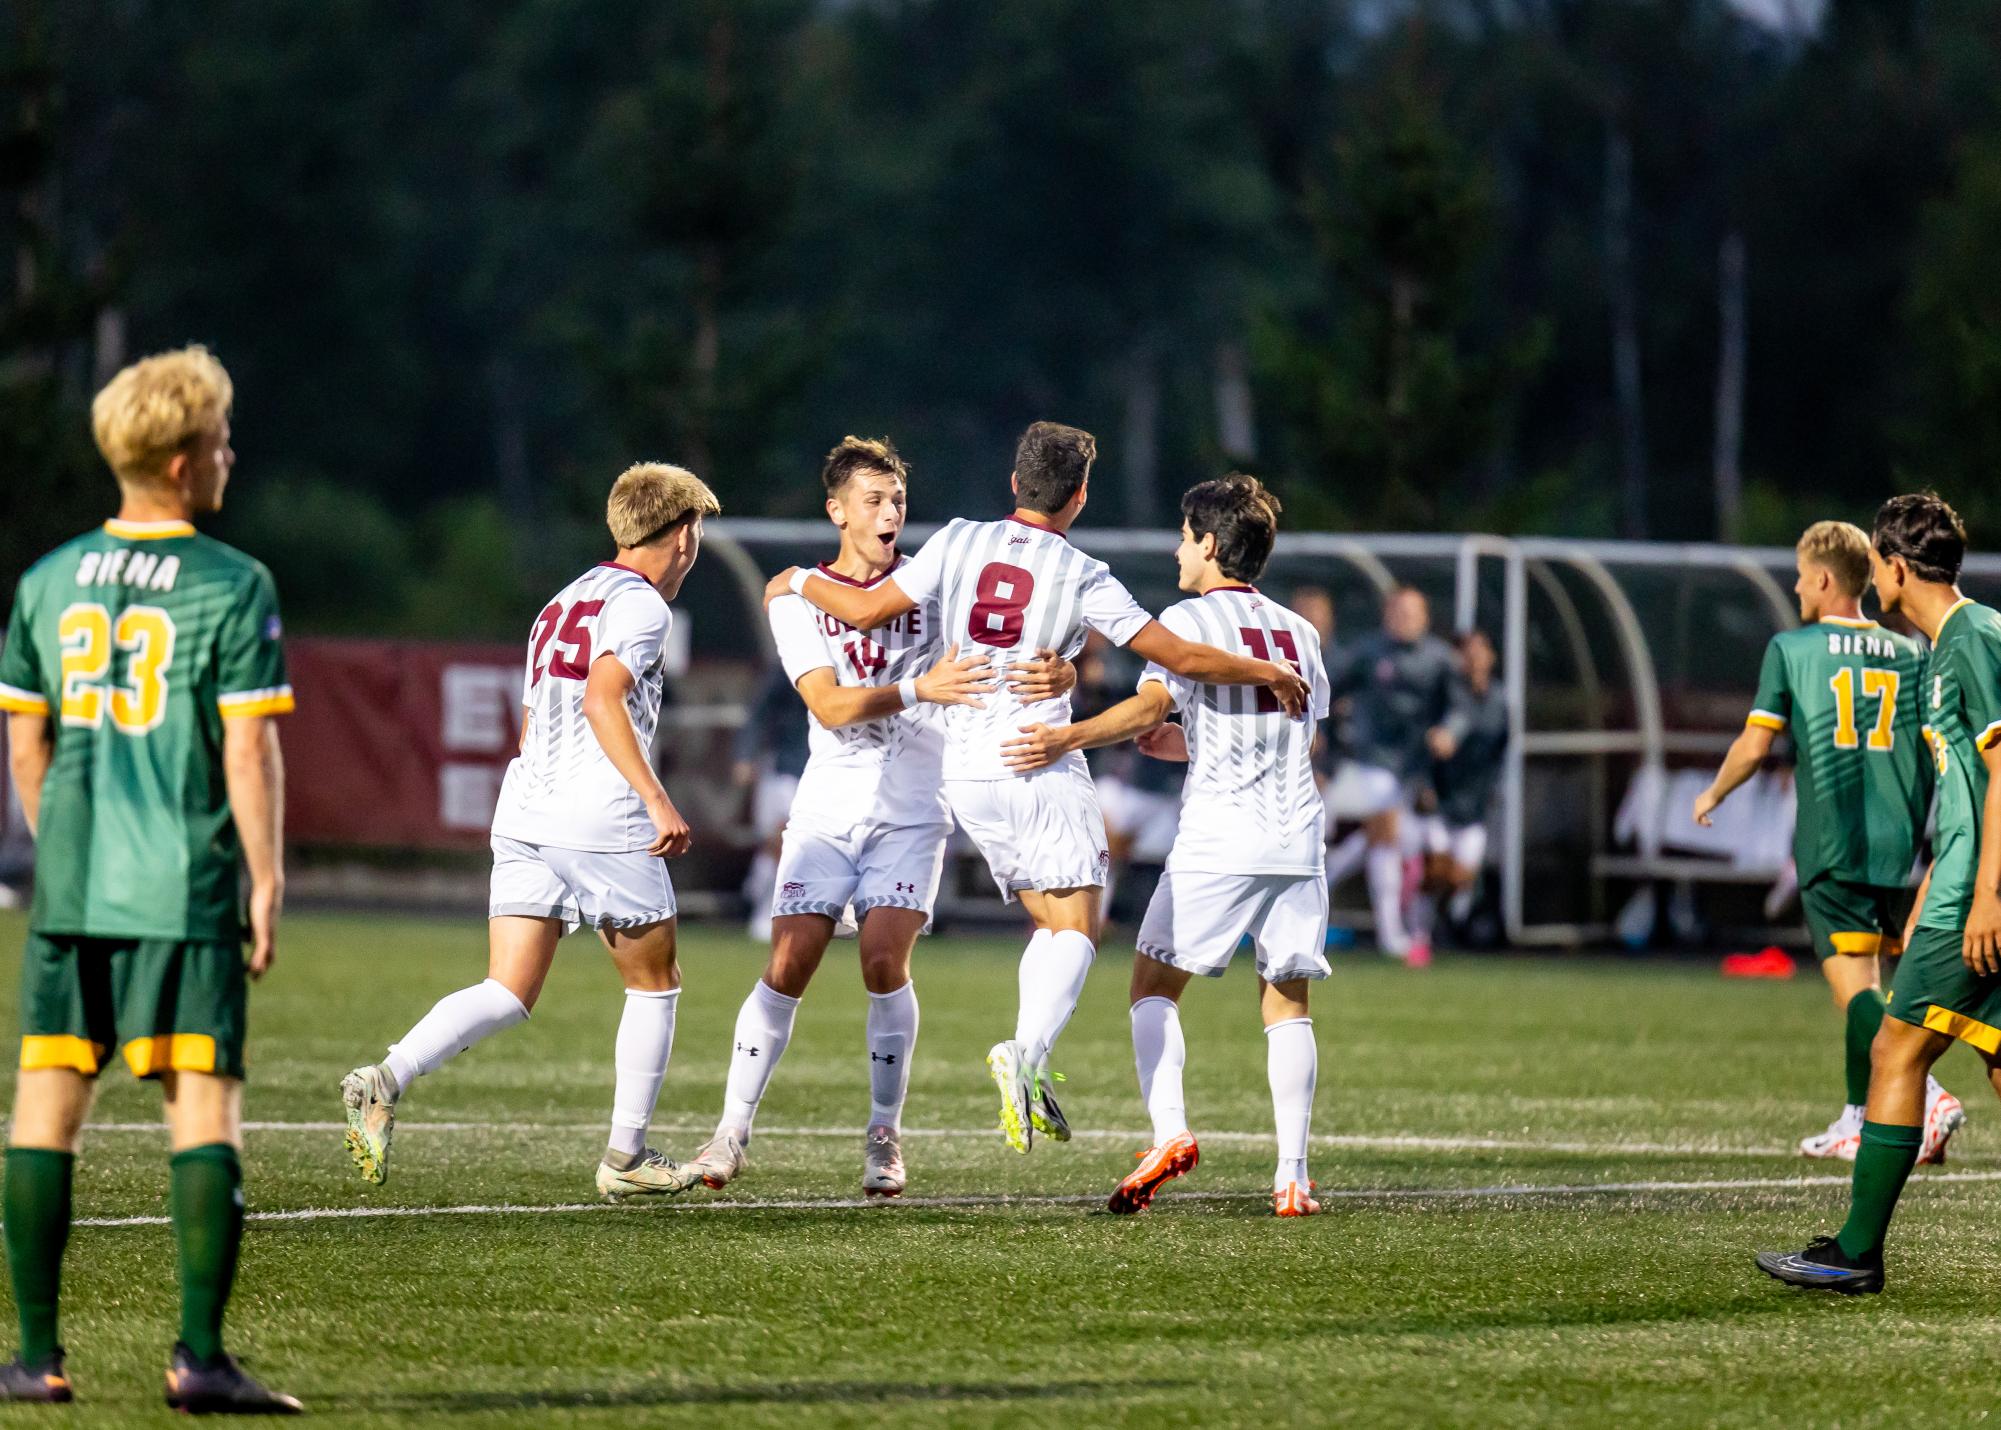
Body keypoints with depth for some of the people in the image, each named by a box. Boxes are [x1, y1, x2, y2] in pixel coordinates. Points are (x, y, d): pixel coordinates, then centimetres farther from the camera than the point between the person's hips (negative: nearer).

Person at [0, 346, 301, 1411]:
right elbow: (249, 748, -9)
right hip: (186, 889, -4)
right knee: (205, 1107, -3)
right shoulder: (234, 587, -6)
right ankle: (200, 1354, -10)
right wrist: (267, 881, -4)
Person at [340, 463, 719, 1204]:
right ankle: (625, 1155, 13)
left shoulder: (562, 605, 23)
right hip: (602, 820, -7)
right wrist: (656, 799, -21)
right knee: (655, 982, 11)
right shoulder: (641, 604, -3)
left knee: (508, 993, 0)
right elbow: (602, 699, -19)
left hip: (524, 811, 7)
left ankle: (386, 1080, -23)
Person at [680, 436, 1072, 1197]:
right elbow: (829, 705, -12)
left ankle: (885, 1135, -2)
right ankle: (731, 1133, 3)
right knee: (787, 967, -6)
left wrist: (1057, 674, -28)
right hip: (828, 810, 1)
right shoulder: (797, 599, 1)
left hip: (911, 811, -1)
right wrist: (917, 689, -29)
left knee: (884, 959, -15)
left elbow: (1022, 661, -3)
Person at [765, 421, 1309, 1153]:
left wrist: (799, 583, 17)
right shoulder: (1082, 577, -7)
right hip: (1041, 766, -5)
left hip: (965, 771, 5)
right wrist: (1268, 674, 8)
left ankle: (1031, 1065, -3)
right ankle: (1028, 1052, -29)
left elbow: (867, 609, -1)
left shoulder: (960, 542, 1)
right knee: (1075, 930, -4)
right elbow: (1181, 656, -6)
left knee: (1053, 922, 14)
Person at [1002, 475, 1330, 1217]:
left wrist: (1071, 738, -27)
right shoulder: (1299, 631, 18)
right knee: (1287, 1003, 7)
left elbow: (1149, 706, -17)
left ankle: (1169, 1132, -16)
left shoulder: (1190, 619, -1)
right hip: (1298, 836, 5)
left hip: (1219, 837, -5)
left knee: (1154, 985, 4)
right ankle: (1292, 1176, -2)